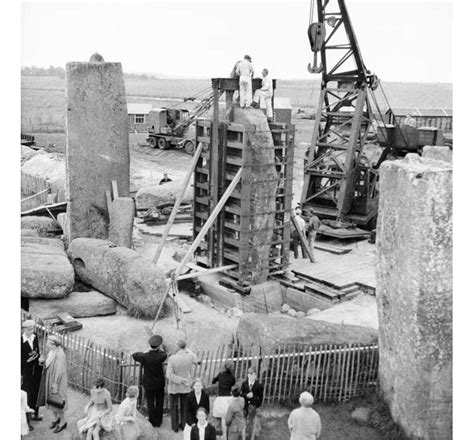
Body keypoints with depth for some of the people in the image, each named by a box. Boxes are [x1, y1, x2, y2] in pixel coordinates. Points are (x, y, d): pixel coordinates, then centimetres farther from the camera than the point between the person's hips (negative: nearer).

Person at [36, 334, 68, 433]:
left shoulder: (59, 355, -27)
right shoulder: (51, 352, -1)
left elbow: (59, 371, -24)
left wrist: (55, 385, -21)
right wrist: (43, 361, -8)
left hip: (56, 382, -8)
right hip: (48, 381, 8)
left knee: (56, 402, 5)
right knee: (50, 400, 19)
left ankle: (63, 422, 24)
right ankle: (56, 419, 40)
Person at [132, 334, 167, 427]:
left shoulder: (144, 357, -22)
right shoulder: (160, 356, -23)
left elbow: (134, 355, -2)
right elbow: (165, 355, 2)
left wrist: (143, 352, 12)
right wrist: (159, 350, 16)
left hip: (148, 384, 0)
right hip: (159, 383, 0)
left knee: (150, 402, 16)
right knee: (159, 402, 18)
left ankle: (153, 421, 25)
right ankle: (158, 421, 28)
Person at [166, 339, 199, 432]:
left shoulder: (172, 359, -25)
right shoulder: (190, 356, -18)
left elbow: (169, 375, -28)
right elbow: (195, 360, 9)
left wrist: (181, 380, -20)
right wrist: (185, 349, 9)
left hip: (174, 386, -2)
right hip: (186, 386, 3)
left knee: (174, 406, 17)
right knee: (184, 406, 22)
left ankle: (175, 426, 28)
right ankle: (184, 425, 32)